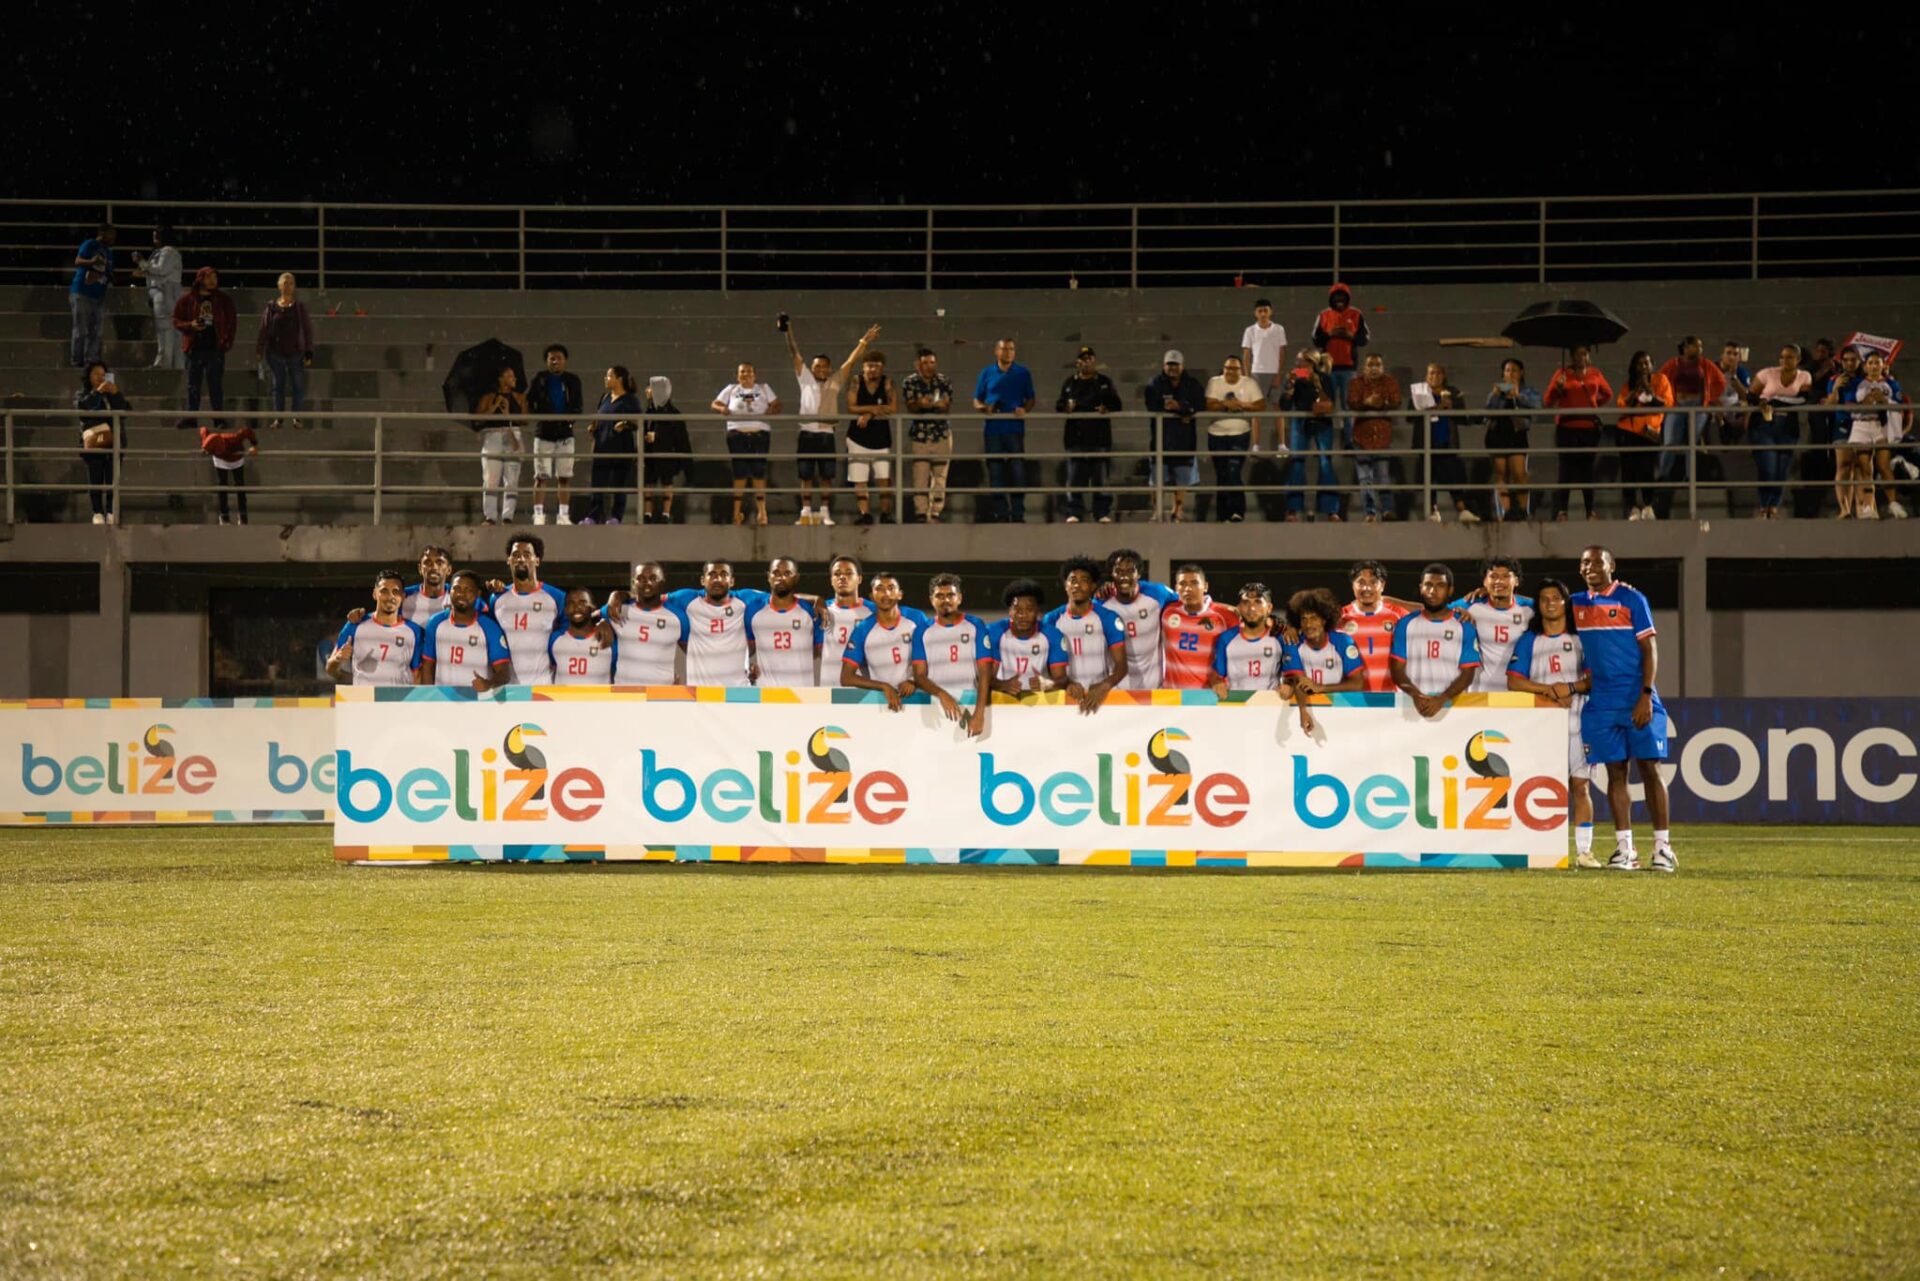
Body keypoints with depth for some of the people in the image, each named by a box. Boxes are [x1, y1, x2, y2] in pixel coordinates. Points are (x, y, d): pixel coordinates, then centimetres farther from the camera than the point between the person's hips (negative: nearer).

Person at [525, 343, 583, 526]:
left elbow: (579, 405, 7)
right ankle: (538, 514, -4)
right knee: (541, 476, -5)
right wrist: (541, 416, -12)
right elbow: (529, 403, 2)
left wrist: (570, 417, -11)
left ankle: (563, 515, 9)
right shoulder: (540, 379, 3)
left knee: (565, 477, 3)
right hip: (543, 433, -2)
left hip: (565, 434, 2)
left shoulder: (572, 380, 7)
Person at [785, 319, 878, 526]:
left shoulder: (835, 382, 10)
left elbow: (851, 361, 8)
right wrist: (788, 331, -5)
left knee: (826, 477, 3)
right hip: (807, 433, -1)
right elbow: (795, 353, 2)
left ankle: (825, 513, 8)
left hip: (827, 434, 1)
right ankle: (806, 513, 6)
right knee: (806, 476, 2)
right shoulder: (806, 379, 7)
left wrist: (864, 342, 2)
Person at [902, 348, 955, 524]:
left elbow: (948, 405, -2)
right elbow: (910, 405, -9)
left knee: (939, 476, 1)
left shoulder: (944, 381, 4)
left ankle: (935, 513, 5)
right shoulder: (909, 382, 1)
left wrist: (942, 405, -27)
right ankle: (920, 513, -7)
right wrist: (920, 404, -32)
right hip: (919, 434, -2)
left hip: (942, 433, 2)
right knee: (920, 476, -9)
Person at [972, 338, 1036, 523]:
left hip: (1015, 427, -1)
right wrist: (984, 408, -8)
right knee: (995, 472, 0)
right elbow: (976, 401, 13)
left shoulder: (1022, 373, 10)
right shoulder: (987, 373, 11)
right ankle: (999, 512, 5)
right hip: (993, 429, 1)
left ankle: (1018, 513, -2)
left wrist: (1024, 410, -9)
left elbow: (1030, 399, 12)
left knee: (1018, 471, -5)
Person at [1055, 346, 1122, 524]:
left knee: (1101, 479, 1)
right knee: (1075, 478, -2)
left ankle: (1103, 513, 5)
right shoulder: (1070, 382, 12)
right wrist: (1067, 406, -13)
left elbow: (1116, 404, 7)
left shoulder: (1105, 382, 10)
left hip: (1099, 437, 0)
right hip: (1076, 437, 0)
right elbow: (1058, 405, 9)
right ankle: (1074, 512, 0)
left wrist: (1107, 408, -14)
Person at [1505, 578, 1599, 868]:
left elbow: (1595, 678, 3)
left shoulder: (1581, 638, 11)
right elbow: (1514, 681, 0)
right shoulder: (1528, 640, 10)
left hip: (1576, 720, 0)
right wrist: (1547, 690, -11)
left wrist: (1571, 687, -14)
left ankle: (1584, 850, 0)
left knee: (1580, 785, -2)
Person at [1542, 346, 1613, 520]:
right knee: (1567, 469, -7)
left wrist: (1595, 404, 11)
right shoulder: (1562, 374, 0)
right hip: (1567, 428, -3)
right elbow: (1548, 402, -2)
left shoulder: (1595, 374, 9)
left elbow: (1608, 395, 25)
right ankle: (1561, 511, -9)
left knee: (1587, 468, 8)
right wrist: (1558, 388, -18)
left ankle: (1590, 511, 13)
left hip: (1590, 427, 3)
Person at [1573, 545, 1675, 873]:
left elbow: (1650, 649, -4)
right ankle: (1624, 848, 5)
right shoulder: (1576, 604, 10)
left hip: (1637, 700, -4)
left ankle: (1663, 846, 0)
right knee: (1615, 772, 3)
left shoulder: (1631, 599, -2)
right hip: (1601, 702, 4)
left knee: (1649, 768, -3)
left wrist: (1647, 695, -12)